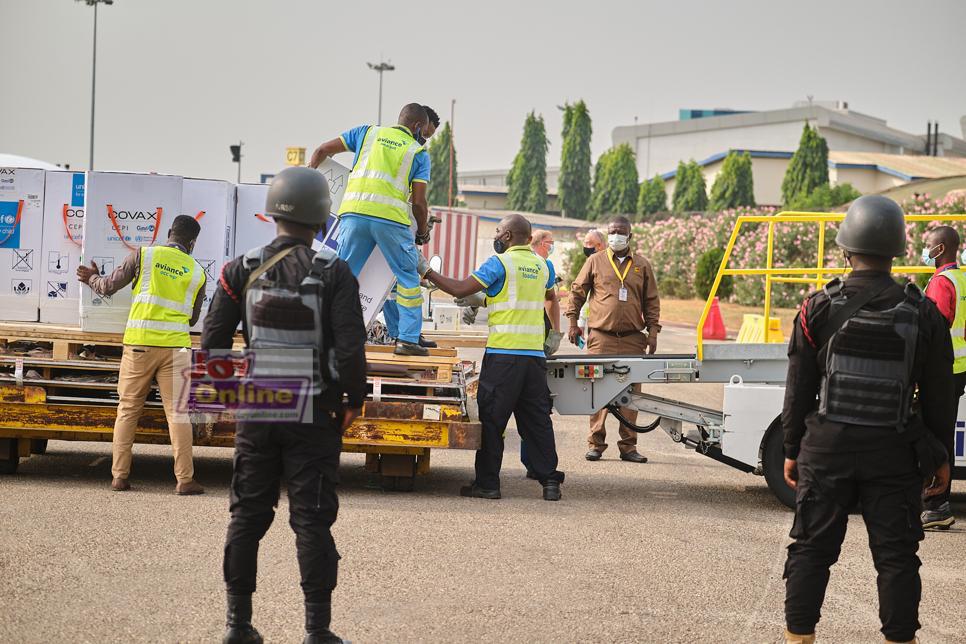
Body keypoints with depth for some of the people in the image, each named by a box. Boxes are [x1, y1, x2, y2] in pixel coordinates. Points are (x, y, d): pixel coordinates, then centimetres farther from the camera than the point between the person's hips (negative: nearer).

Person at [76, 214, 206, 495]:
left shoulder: (144, 255, 1)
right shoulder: (197, 272, 8)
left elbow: (108, 286, 5)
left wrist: (92, 278, 27)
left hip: (139, 343, 0)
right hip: (175, 347, 0)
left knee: (127, 410, 9)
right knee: (177, 412, 2)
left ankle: (119, 476, 8)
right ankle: (185, 480, -1)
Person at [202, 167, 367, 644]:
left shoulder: (242, 270, -1)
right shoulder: (334, 273, -8)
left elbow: (212, 343, -1)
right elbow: (350, 348, -12)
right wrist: (354, 400, 2)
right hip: (314, 414, -2)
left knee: (247, 516, 11)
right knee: (312, 522, 2)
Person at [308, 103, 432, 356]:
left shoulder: (368, 133, 19)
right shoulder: (419, 152, 12)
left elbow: (323, 150, 21)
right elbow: (418, 202, 6)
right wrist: (423, 233, 21)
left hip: (354, 212, 3)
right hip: (391, 217, -2)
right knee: (408, 277, 10)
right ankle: (407, 339, 7)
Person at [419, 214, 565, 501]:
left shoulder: (500, 263, -7)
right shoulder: (542, 265, 12)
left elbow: (460, 289, -10)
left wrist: (427, 272, 1)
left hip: (503, 354, -6)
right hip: (535, 354, 6)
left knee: (491, 420, 1)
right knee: (537, 420, 10)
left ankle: (487, 483, 1)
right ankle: (550, 481, 7)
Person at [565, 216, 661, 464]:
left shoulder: (642, 265, 11)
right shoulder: (595, 261, 7)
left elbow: (652, 301, 14)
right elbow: (577, 292, 12)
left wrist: (653, 331, 7)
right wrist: (573, 322, 6)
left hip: (632, 340, 2)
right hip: (601, 338, -1)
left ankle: (628, 446, 7)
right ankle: (595, 443, 2)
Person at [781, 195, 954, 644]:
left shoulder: (820, 308, -6)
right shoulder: (922, 313, -4)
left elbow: (798, 389, -1)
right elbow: (938, 396, 2)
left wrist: (792, 449, 8)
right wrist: (938, 455, 12)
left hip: (827, 448, 0)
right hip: (895, 454, 0)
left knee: (811, 549, 9)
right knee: (896, 556, 7)